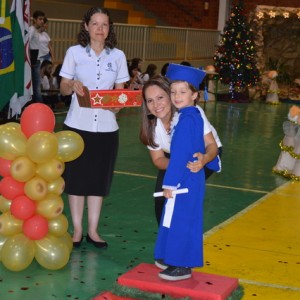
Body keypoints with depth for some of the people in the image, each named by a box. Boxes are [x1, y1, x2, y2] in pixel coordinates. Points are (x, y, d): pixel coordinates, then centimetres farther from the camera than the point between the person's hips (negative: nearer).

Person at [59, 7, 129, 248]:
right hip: (77, 125, -1)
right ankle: (77, 230, 15)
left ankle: (93, 230, 19)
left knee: (99, 179, 8)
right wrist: (73, 85, -20)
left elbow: (120, 90, 9)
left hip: (106, 127, 2)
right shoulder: (74, 52, 0)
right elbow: (63, 88, 2)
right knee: (76, 178, 4)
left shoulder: (118, 56, 4)